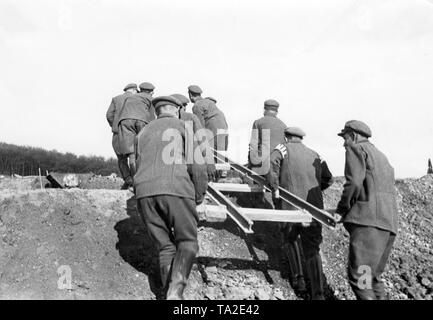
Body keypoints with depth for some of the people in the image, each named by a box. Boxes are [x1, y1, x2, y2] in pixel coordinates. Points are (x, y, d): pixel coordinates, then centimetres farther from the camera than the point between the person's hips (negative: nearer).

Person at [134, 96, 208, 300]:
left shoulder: (143, 133, 27)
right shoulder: (181, 126, 12)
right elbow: (197, 165, 5)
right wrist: (199, 195, 16)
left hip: (144, 191, 4)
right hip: (176, 189, -4)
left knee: (165, 246, 13)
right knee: (187, 242, 4)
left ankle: (169, 289, 5)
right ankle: (175, 290, -16)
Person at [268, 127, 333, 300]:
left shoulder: (283, 149, 6)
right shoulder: (314, 155, 19)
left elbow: (273, 163, -15)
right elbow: (328, 179, 17)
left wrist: (275, 188, -5)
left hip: (293, 207, -3)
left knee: (289, 239, 25)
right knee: (313, 249, 4)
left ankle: (298, 276, 24)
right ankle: (318, 293, -6)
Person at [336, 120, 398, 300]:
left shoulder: (356, 149, 3)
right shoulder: (381, 157, 29)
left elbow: (354, 183, -12)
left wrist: (341, 210, 1)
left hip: (369, 220, -9)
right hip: (389, 223, 9)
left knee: (358, 277, -13)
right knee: (372, 276, 14)